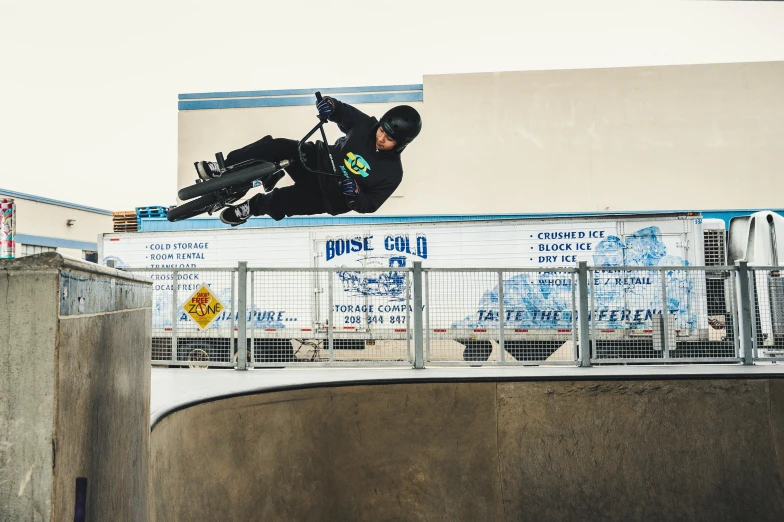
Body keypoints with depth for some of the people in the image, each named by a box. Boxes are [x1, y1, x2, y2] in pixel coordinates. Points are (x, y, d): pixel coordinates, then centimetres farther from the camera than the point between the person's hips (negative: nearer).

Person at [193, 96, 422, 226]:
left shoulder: (392, 172, -19)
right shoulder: (365, 125, -12)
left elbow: (368, 205, -14)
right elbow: (341, 110, 0)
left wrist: (355, 193, -34)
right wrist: (330, 104, -23)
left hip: (327, 197, -3)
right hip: (317, 162, 3)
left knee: (279, 201, -17)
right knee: (275, 146, -21)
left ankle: (251, 207, 16)